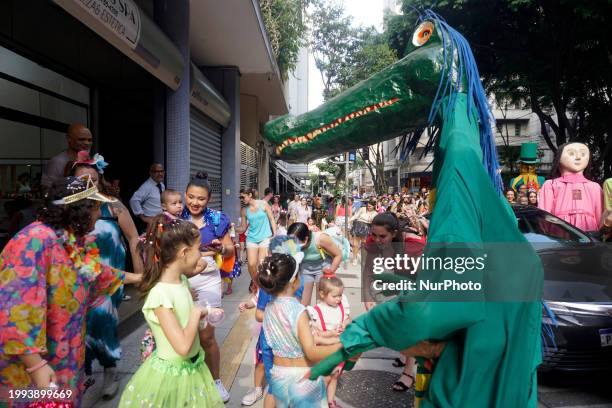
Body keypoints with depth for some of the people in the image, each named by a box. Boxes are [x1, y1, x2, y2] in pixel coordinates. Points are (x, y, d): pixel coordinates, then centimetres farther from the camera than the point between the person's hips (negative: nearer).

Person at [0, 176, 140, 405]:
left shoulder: (76, 241, 1)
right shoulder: (35, 241, -28)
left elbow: (98, 272, 19)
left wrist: (135, 278, 28)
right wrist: (36, 365, -31)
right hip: (28, 362, -8)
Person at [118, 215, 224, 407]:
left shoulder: (182, 280, -3)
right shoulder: (160, 294, -28)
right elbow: (183, 346, -31)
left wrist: (205, 312, 0)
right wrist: (196, 313, -20)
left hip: (193, 366, 8)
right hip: (171, 373, -8)